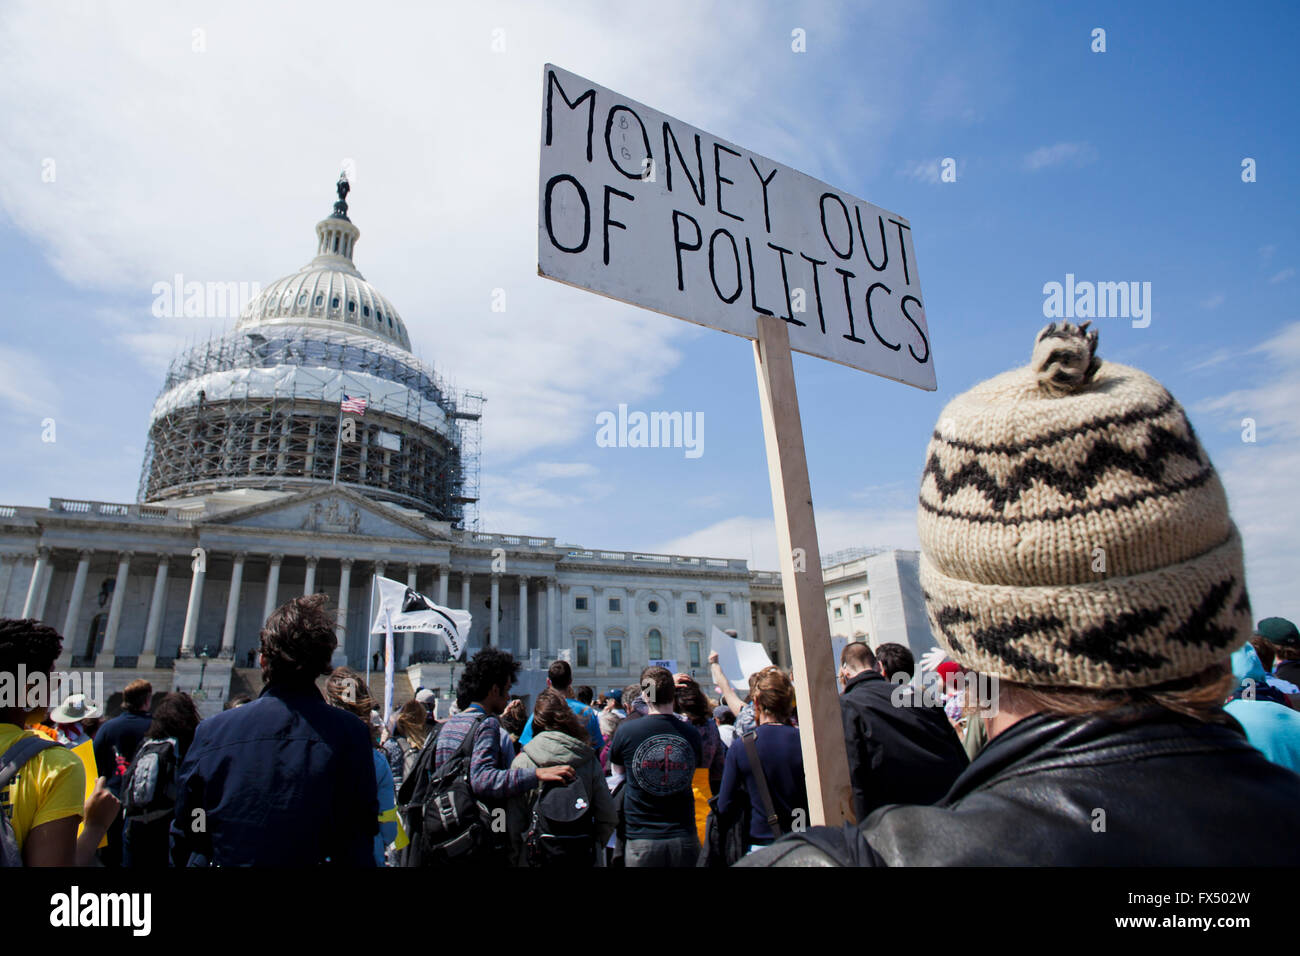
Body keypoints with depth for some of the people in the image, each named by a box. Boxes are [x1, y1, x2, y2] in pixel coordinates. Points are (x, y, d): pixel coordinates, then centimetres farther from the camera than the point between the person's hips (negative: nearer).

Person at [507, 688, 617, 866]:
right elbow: (608, 818, -5)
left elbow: (514, 825, -9)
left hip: (534, 859, -1)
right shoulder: (590, 761, -6)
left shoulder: (522, 761, -10)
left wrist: (516, 859, 5)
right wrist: (594, 849, 12)